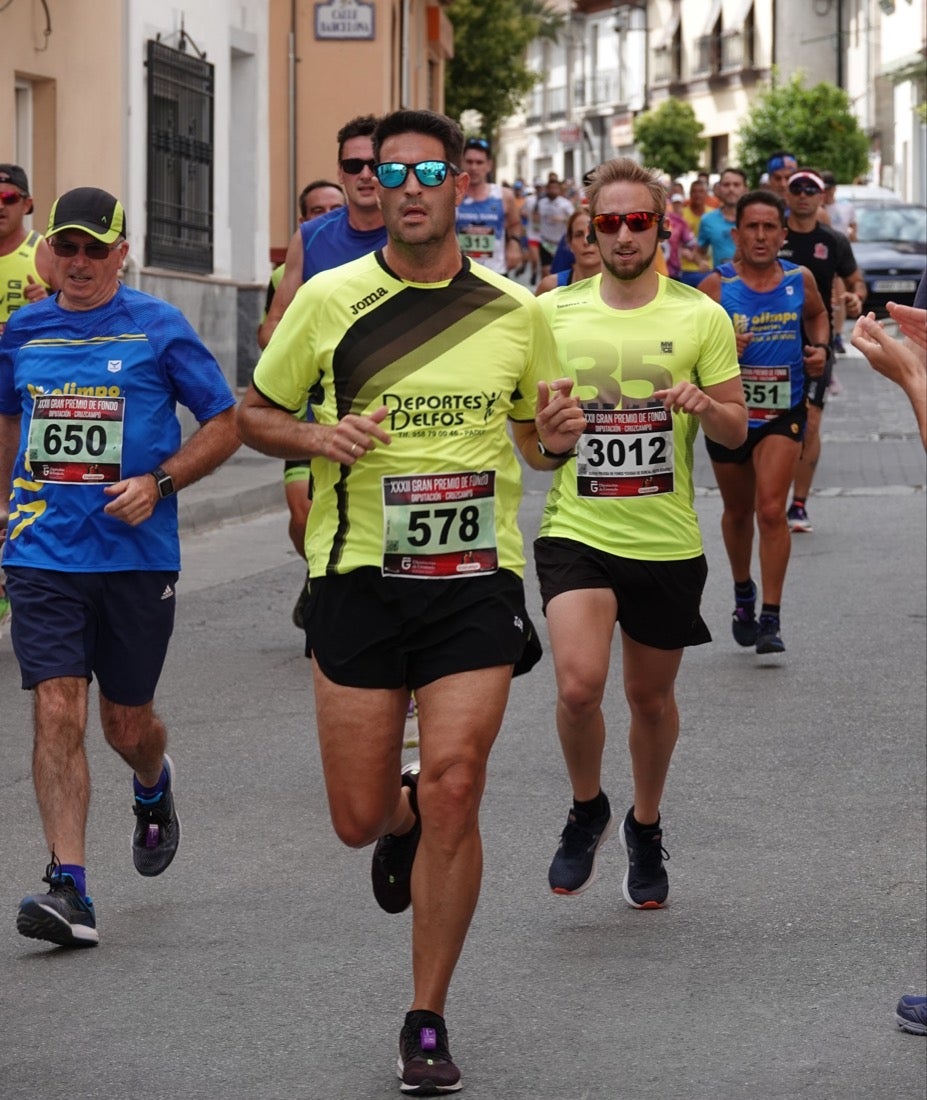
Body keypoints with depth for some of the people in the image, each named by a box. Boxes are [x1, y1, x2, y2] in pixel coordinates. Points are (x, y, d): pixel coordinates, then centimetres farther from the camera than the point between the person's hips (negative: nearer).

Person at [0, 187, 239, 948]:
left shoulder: (159, 328, -2)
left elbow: (226, 423, 2)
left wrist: (158, 484, -11)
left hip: (137, 554, -1)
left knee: (126, 724, 10)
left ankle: (154, 787, 47)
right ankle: (69, 887, -13)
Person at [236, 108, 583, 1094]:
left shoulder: (515, 312, 5)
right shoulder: (330, 300, 0)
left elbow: (535, 437, 18)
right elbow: (253, 413, 9)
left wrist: (556, 435, -6)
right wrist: (318, 438, -12)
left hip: (476, 577, 0)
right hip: (358, 573, 0)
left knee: (453, 796, -9)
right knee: (358, 818, 3)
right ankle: (403, 816, 43)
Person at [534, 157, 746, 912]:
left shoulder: (701, 317, -1)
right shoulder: (553, 313, 1)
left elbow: (737, 432, 2)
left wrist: (706, 406, -20)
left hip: (667, 539, 1)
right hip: (577, 531, -1)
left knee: (651, 695, 14)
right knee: (579, 683, -20)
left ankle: (645, 827, 39)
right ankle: (587, 811, 8)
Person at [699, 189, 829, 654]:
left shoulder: (800, 280, -1)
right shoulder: (716, 286, -9)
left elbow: (817, 314, 21)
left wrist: (819, 347, 3)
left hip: (782, 411, 0)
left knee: (771, 510, -16)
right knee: (737, 511, 18)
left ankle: (771, 619, -12)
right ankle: (743, 594, 44)